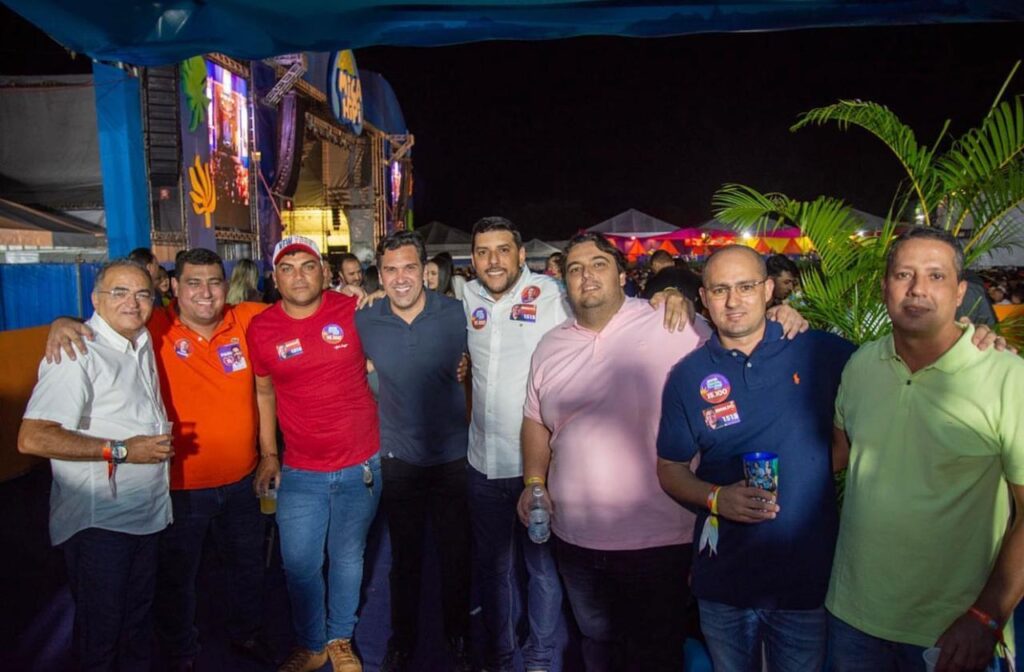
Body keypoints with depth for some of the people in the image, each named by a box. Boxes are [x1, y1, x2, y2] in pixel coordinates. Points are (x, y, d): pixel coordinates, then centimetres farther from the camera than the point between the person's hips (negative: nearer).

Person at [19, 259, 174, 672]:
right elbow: (32, 439, -26)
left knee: (138, 621, 22)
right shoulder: (76, 352, -18)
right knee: (101, 630, 9)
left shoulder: (143, 342, 7)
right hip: (98, 522, -7)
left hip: (147, 511, 8)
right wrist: (121, 450, -23)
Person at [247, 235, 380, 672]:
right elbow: (264, 393, 8)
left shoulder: (353, 311, -7)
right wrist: (268, 454, 7)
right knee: (299, 564, 8)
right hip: (300, 472, 1)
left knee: (348, 558, 14)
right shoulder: (261, 329, -3)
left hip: (361, 465, -1)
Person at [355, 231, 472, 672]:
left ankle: (458, 636, 37)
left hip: (453, 456, -1)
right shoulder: (364, 322, -5)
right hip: (398, 458, 1)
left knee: (456, 553, 13)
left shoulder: (457, 314, -9)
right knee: (404, 556, 16)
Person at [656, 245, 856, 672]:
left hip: (809, 570, 0)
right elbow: (671, 470, 1)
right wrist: (716, 498, -17)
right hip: (724, 576, 1)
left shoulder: (820, 352, -7)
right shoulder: (688, 376, -5)